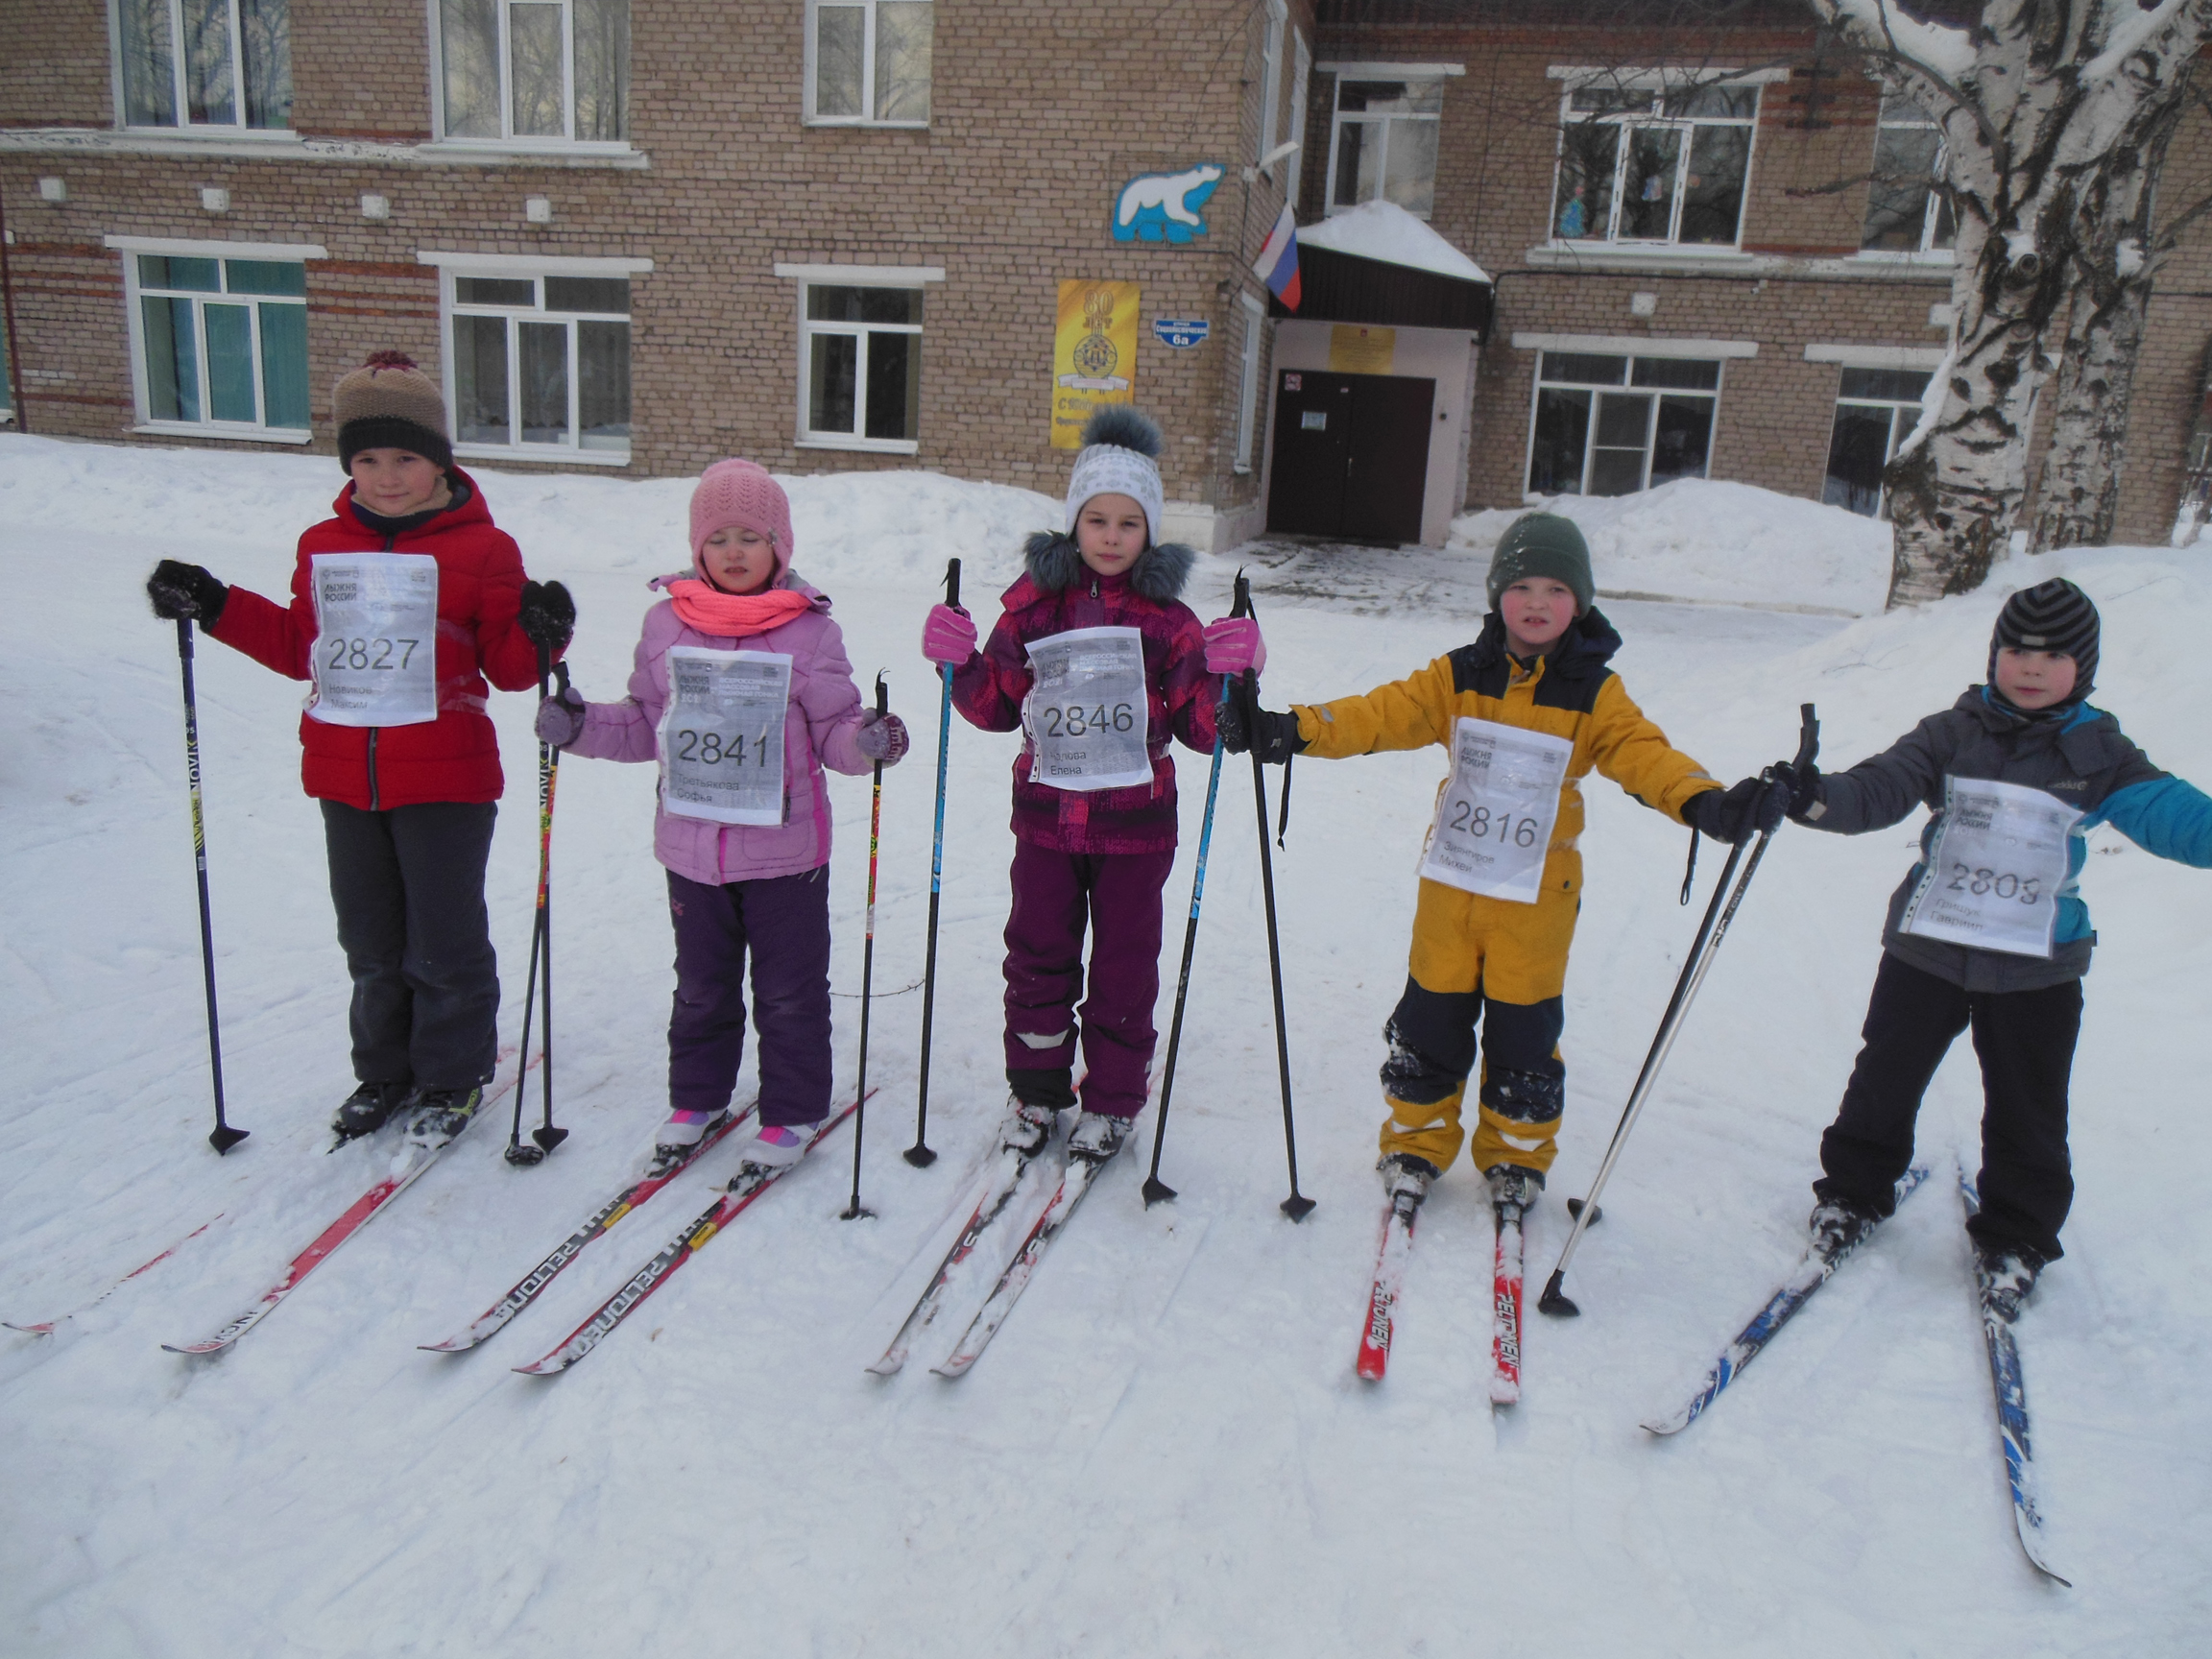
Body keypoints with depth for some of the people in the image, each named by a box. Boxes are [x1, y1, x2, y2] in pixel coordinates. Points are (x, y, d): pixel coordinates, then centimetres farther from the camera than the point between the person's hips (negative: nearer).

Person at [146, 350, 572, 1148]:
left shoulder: (482, 549, -7)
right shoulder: (323, 548, 8)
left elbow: (507, 666, -5)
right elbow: (304, 648, 17)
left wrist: (539, 634, -26)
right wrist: (215, 607, 11)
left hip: (445, 778, -5)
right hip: (344, 775, 5)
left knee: (444, 941, 5)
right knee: (371, 940, 17)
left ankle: (452, 1077, 24)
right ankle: (384, 1072, 34)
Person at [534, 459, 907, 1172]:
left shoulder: (810, 630, -7)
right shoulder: (667, 623, 2)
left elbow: (833, 728, -5)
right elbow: (645, 724, 10)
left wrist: (868, 740, -26)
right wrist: (581, 725, -4)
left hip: (785, 848, -3)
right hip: (691, 844, 3)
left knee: (789, 989, 9)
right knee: (701, 984, 20)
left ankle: (792, 1111, 25)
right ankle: (696, 1097, 38)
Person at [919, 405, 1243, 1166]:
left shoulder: (1165, 618, -1)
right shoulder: (1034, 602, 2)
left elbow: (1199, 727, -1)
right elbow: (997, 706, 8)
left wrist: (1226, 673, -18)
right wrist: (961, 662, -9)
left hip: (1134, 822, -1)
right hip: (1046, 815, 1)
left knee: (1124, 964, 8)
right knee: (1038, 954, 11)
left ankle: (1112, 1101, 25)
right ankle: (1035, 1089, 29)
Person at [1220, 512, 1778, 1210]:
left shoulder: (1595, 694, -3)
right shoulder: (1458, 678, -1)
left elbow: (1645, 753, -13)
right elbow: (1383, 714, -10)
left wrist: (1706, 802, -33)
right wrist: (1292, 730, -24)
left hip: (1536, 898, -1)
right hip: (1450, 886, 1)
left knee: (1523, 1033, 9)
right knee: (1429, 1023, 11)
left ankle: (1516, 1157, 31)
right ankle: (1416, 1142, 31)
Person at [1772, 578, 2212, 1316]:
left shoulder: (2097, 752, 0)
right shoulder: (1952, 734, -2)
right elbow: (1884, 786, -12)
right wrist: (1822, 797, -33)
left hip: (2036, 966, 0)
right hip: (1926, 947, 0)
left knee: (2025, 1114, 10)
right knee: (1884, 1081, 10)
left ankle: (2014, 1239, 28)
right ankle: (1853, 1193, 30)